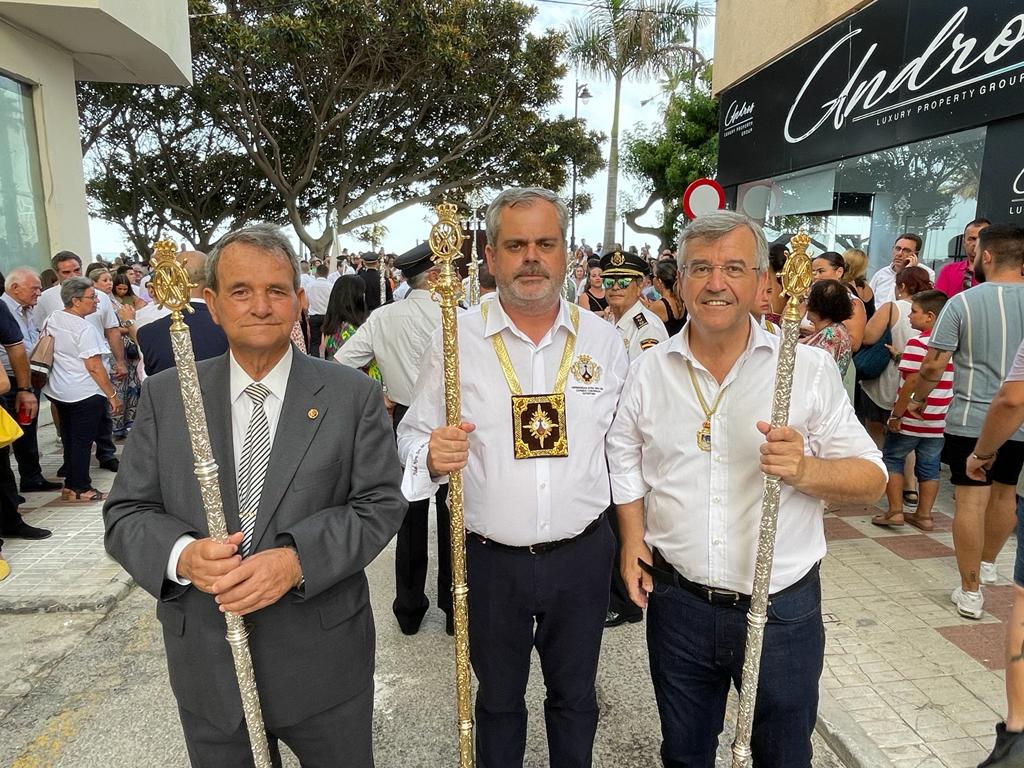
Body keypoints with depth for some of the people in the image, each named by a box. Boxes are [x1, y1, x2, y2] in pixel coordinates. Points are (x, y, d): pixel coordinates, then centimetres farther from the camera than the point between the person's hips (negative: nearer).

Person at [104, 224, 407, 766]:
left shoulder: (353, 395, -7)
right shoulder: (165, 396, 0)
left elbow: (380, 504, -9)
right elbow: (126, 513, 0)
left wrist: (297, 559, -24)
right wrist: (182, 555, -21)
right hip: (206, 667, 2)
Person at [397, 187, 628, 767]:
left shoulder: (604, 340, -2)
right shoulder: (455, 339, -7)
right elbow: (413, 436, -2)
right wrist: (431, 457, -24)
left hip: (582, 557, 2)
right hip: (490, 561, -1)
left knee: (576, 698, 22)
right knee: (498, 700, 21)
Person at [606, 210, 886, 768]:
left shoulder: (810, 368, -8)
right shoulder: (648, 371, -1)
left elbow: (871, 479, -6)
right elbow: (624, 456, 10)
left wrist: (805, 470, -26)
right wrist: (632, 536, -1)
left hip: (784, 611, -1)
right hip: (677, 603, 2)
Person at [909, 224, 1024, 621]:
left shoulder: (963, 302, -11)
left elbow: (933, 366, -11)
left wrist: (919, 398, 6)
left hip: (972, 420, -4)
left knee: (971, 500, 2)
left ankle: (970, 591, 10)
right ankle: (987, 563, 43)